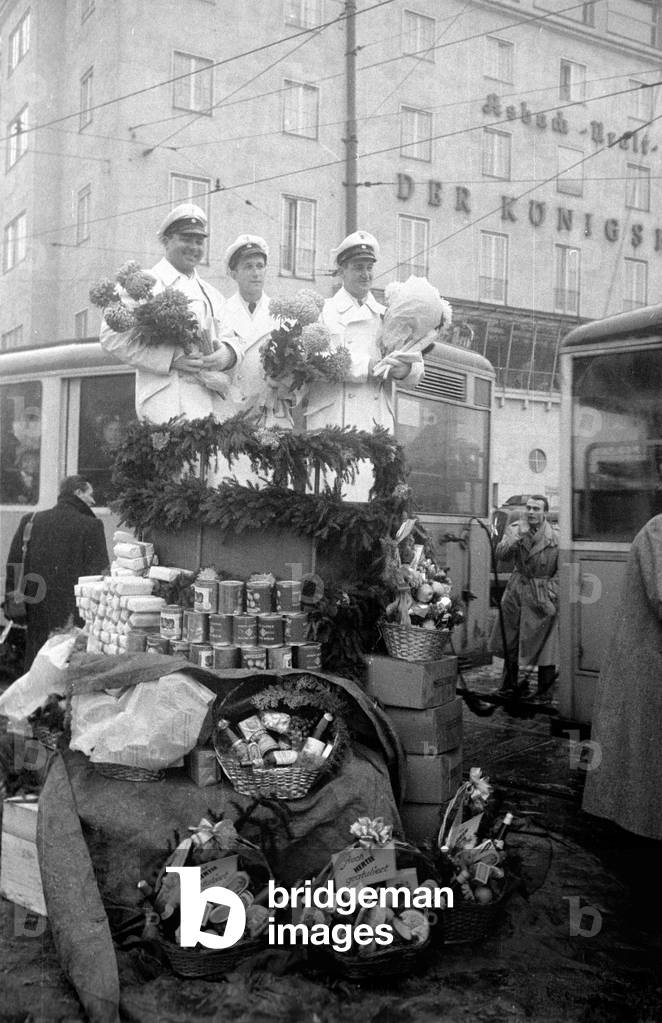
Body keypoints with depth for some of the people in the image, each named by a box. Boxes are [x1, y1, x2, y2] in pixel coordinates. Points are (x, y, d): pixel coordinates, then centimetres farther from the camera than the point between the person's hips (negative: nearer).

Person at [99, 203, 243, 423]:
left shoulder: (212, 295, 26)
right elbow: (111, 336, -6)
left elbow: (232, 338, 20)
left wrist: (228, 353, -6)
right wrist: (170, 359, -14)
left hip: (214, 403, 6)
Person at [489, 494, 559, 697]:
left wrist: (552, 593, -12)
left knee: (544, 644, 0)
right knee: (510, 642, 12)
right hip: (516, 593, 4)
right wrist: (519, 535, -22)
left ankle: (545, 693, 12)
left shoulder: (556, 536, -8)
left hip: (543, 597, -3)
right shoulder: (514, 529, 0)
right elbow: (501, 555, -12)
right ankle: (510, 686, 28)